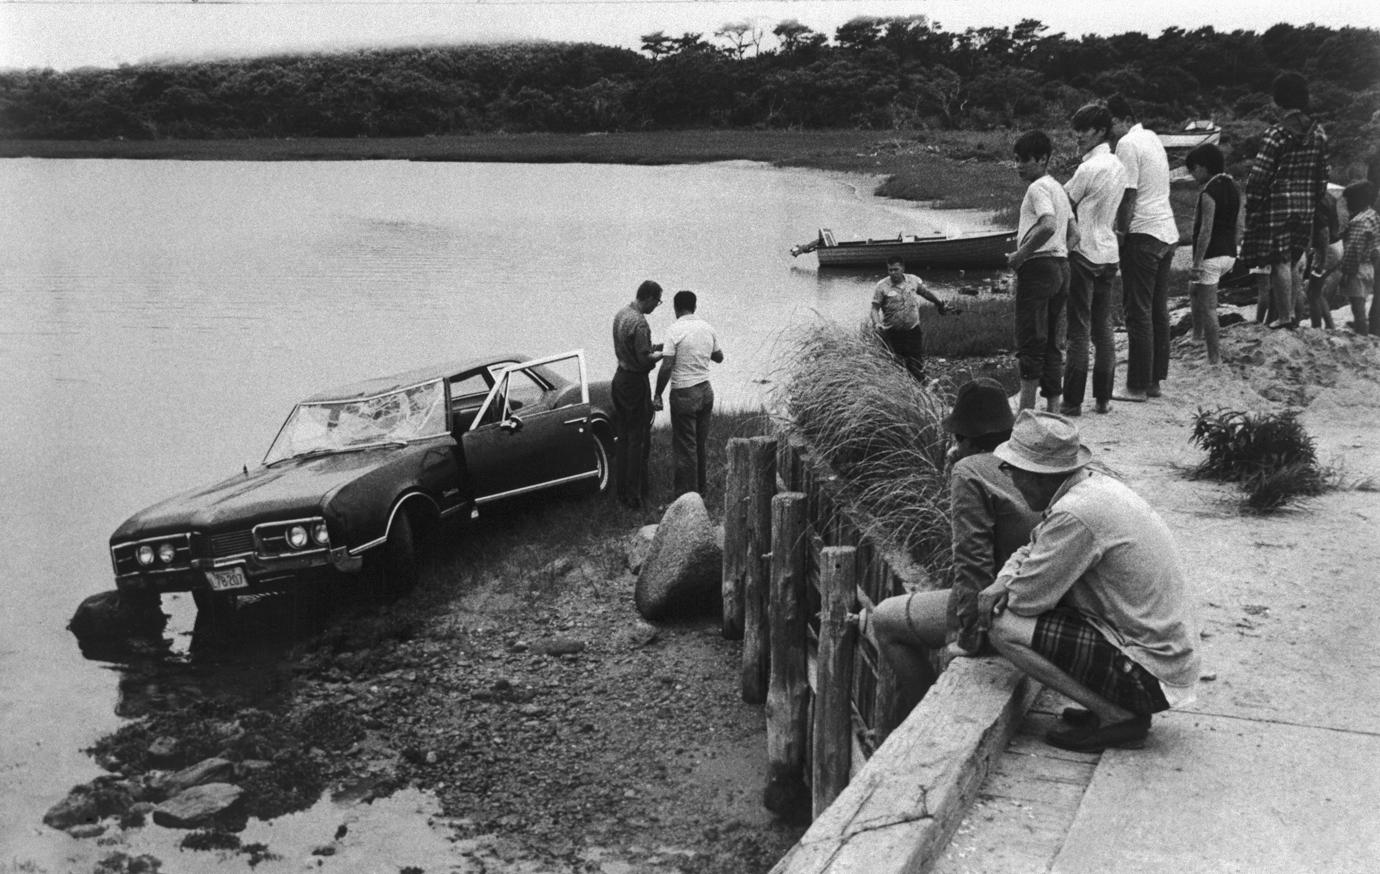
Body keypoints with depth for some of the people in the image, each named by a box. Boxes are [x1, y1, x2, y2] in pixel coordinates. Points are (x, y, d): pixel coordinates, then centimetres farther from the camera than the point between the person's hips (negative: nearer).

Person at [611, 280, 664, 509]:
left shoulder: (620, 314, 7)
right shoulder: (639, 322, -22)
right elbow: (645, 359, -22)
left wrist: (654, 347, 12)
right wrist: (662, 353, -5)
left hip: (620, 377, 9)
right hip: (636, 382, -9)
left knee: (622, 436, 14)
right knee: (638, 439, -2)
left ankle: (622, 490, 21)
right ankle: (635, 496, 1)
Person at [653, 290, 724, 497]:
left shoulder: (674, 331, -14)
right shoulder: (707, 328, 4)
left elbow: (666, 367, -18)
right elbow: (719, 357, 17)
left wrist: (658, 396, -10)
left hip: (684, 394, -6)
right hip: (706, 391, 6)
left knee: (685, 448, 0)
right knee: (701, 444, 16)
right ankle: (700, 489, 27)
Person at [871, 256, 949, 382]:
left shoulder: (913, 280, -2)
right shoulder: (882, 286, -12)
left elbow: (925, 292, 16)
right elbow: (875, 308, -12)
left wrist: (939, 304, 28)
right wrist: (876, 323, -29)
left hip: (913, 329, 3)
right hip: (892, 333, -3)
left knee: (917, 363, 10)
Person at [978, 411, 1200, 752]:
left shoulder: (1074, 515, -24)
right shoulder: (1095, 484, 6)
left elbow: (1027, 599, -18)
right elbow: (1034, 548, 17)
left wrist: (1006, 593, 5)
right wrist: (1003, 581, -3)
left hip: (1153, 677, -10)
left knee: (1005, 627, -14)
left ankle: (1117, 716, -6)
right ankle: (1117, 706, 13)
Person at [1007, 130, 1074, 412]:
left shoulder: (1038, 188, -11)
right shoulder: (1058, 188, 18)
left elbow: (1048, 226, -27)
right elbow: (1072, 231, 20)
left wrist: (1020, 255, -19)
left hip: (1038, 266, -9)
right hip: (1061, 265, 9)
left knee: (1030, 344, -8)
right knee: (1052, 344, 11)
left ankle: (1026, 412, -8)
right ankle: (1053, 408, 14)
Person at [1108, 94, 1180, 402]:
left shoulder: (1128, 144, -11)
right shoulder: (1152, 137, 17)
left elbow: (1129, 194, -16)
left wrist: (1120, 231, -8)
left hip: (1143, 232, -9)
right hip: (1167, 231, 9)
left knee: (1138, 312, -5)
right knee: (1158, 310, 12)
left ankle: (1138, 386, -3)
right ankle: (1155, 380, 17)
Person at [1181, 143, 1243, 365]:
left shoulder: (1208, 193, -16)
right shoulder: (1234, 188, 10)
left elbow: (1206, 232, -20)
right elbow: (1239, 228, 13)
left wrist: (1197, 263, -18)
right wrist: (1232, 249, 22)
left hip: (1211, 256, -9)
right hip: (1229, 255, 9)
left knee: (1208, 308, -3)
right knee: (1194, 288, 29)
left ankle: (1215, 357, -3)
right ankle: (1198, 333, 28)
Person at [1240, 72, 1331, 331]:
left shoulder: (1276, 134, -13)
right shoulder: (1318, 133, 5)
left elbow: (1259, 176, -14)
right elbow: (1324, 173, 10)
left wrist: (1251, 207, -5)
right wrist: (1316, 202, 20)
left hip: (1277, 205, -6)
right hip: (1306, 207, 6)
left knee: (1280, 262, -1)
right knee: (1293, 261, 16)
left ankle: (1284, 317, 1)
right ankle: (1290, 312, 21)